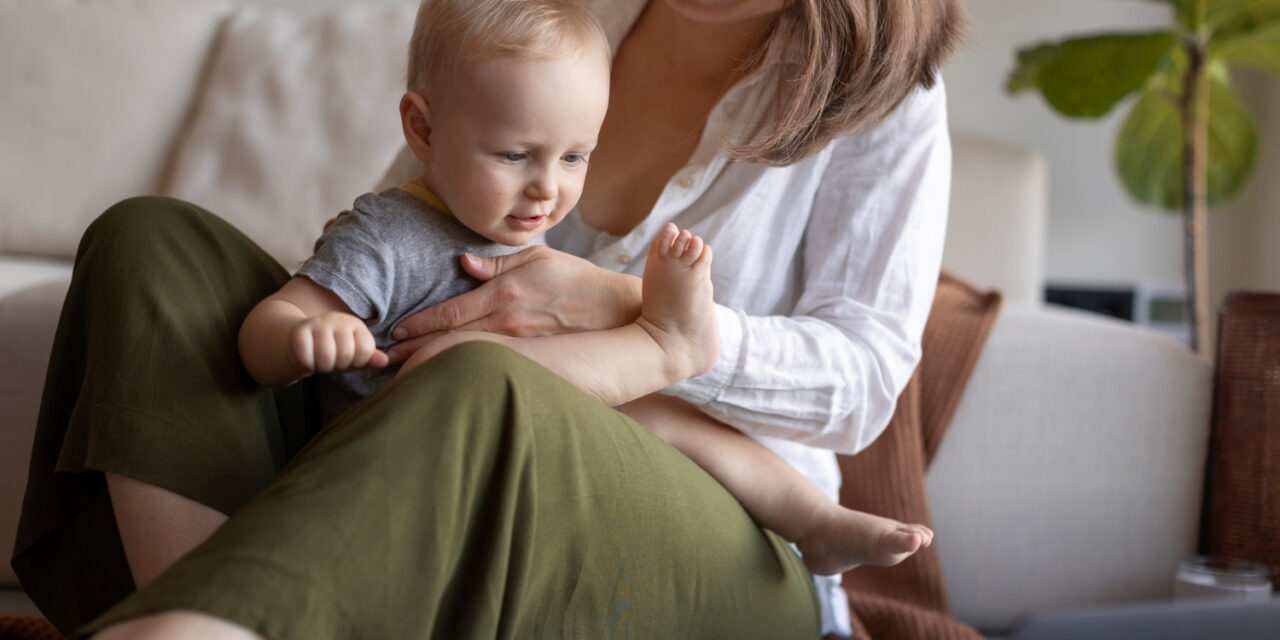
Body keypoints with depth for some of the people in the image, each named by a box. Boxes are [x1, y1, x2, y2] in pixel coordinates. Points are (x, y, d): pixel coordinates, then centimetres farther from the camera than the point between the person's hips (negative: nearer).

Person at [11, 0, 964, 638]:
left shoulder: (878, 94, -2)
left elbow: (865, 379, -9)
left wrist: (623, 308, -22)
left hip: (724, 559, -5)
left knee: (478, 391, -41)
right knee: (153, 242, -13)